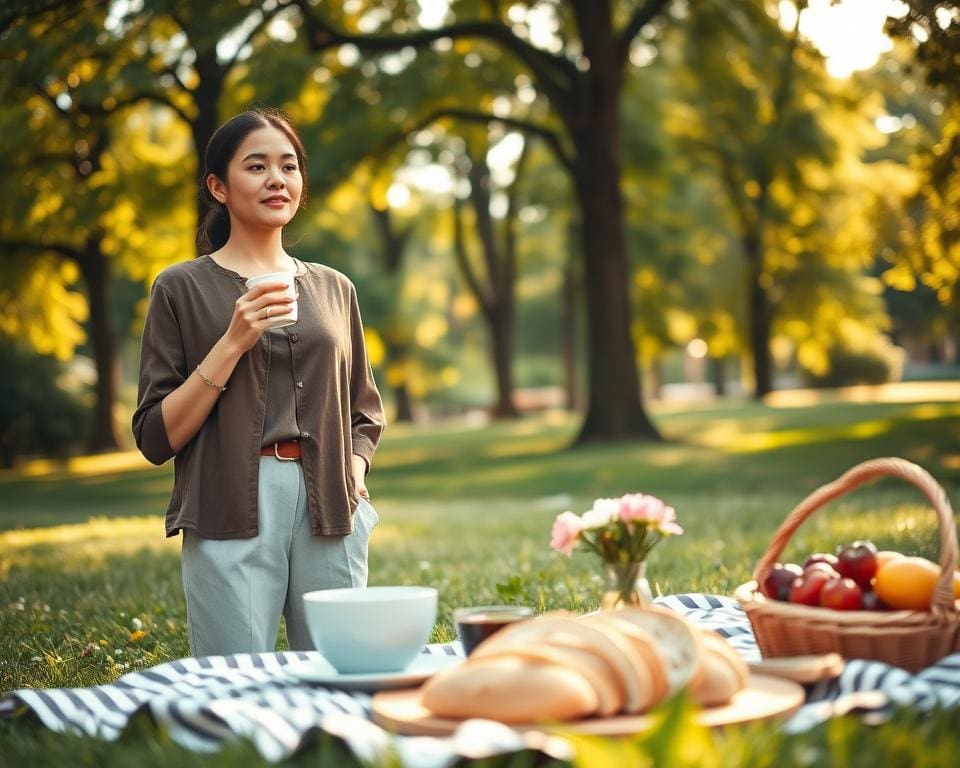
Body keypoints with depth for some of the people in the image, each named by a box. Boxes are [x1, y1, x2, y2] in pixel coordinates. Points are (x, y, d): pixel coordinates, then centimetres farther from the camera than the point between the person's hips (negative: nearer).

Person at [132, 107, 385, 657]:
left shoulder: (334, 289, 15)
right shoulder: (182, 288, 4)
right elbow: (156, 437, -2)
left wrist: (354, 469, 0)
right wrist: (232, 343, -11)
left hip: (332, 514, 4)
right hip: (233, 516, -3)